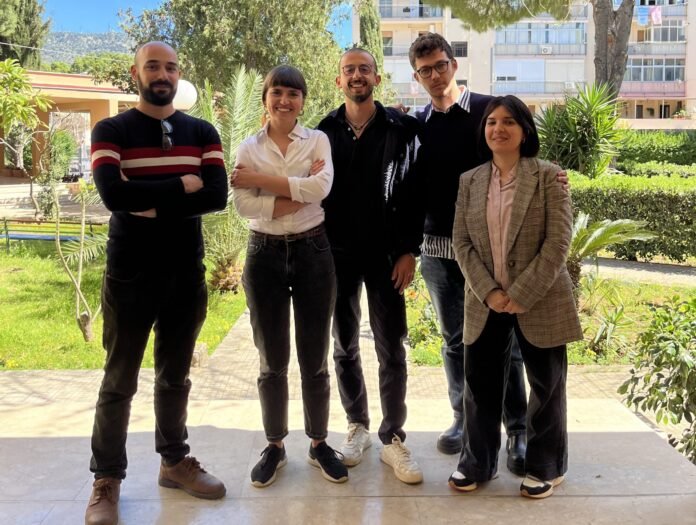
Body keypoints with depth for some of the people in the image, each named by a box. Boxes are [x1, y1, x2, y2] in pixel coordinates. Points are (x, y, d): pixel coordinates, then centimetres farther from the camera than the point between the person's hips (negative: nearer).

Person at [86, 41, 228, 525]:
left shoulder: (202, 133, 5)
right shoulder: (111, 131, -3)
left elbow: (218, 196, -10)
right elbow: (114, 195, -20)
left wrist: (150, 201, -15)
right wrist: (182, 185, -14)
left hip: (187, 273, 3)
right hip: (129, 275, -3)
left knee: (176, 376, 15)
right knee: (119, 382, 6)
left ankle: (175, 460, 30)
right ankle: (107, 480, 18)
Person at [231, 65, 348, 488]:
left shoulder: (318, 140, 2)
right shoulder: (250, 147, 4)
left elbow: (321, 187, -17)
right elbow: (243, 205, -10)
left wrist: (261, 180, -15)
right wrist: (298, 194, -17)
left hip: (313, 252, -1)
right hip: (265, 254, 1)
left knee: (315, 358, 8)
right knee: (273, 360, 9)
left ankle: (320, 444, 24)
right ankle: (275, 447, 24)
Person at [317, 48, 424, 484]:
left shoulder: (401, 129, -1)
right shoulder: (325, 131, 4)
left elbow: (412, 192, -2)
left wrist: (409, 250, -8)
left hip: (385, 254, -2)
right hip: (337, 253, 2)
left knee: (391, 350, 1)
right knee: (345, 347, 10)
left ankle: (393, 438, 12)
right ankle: (358, 426, 26)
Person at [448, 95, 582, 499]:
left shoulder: (548, 177, -5)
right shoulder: (470, 181, 7)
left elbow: (558, 243, -12)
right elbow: (461, 242, 1)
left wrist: (521, 294, -17)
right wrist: (488, 292, -11)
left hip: (539, 301, -3)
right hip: (486, 302, 3)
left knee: (546, 385, 10)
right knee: (480, 382, 11)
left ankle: (546, 467, 28)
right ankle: (477, 462, 28)